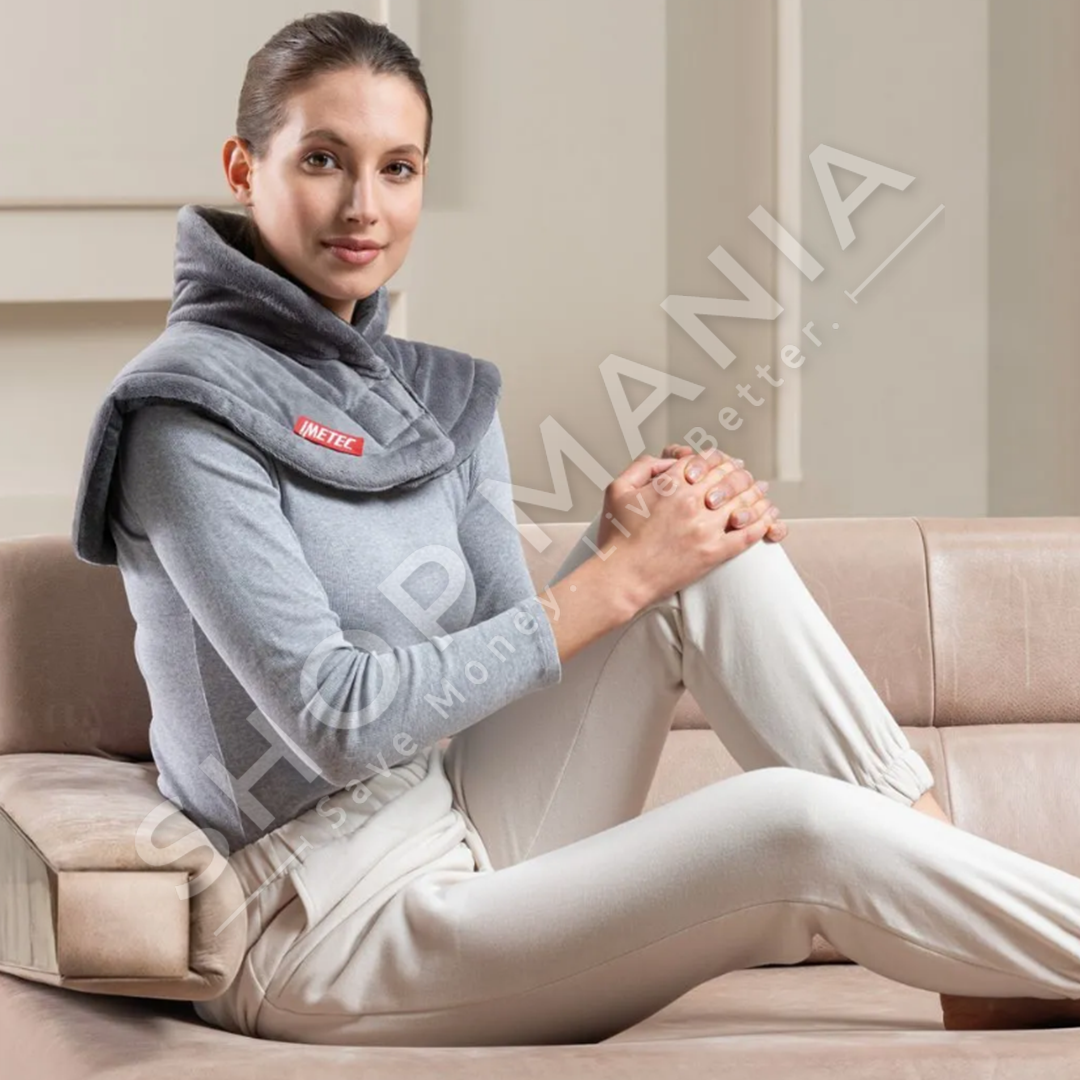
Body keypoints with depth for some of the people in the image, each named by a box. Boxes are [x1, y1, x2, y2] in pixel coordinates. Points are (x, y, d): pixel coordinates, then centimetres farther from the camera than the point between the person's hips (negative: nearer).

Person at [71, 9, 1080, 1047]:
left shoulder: (441, 399, 11)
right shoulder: (187, 413, -14)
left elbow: (509, 668, 7)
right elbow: (339, 720, -20)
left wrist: (624, 539, -12)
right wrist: (620, 576, -17)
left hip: (471, 836, 8)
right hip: (334, 931, -8)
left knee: (716, 549, -7)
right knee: (794, 825, -25)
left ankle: (944, 857, -5)